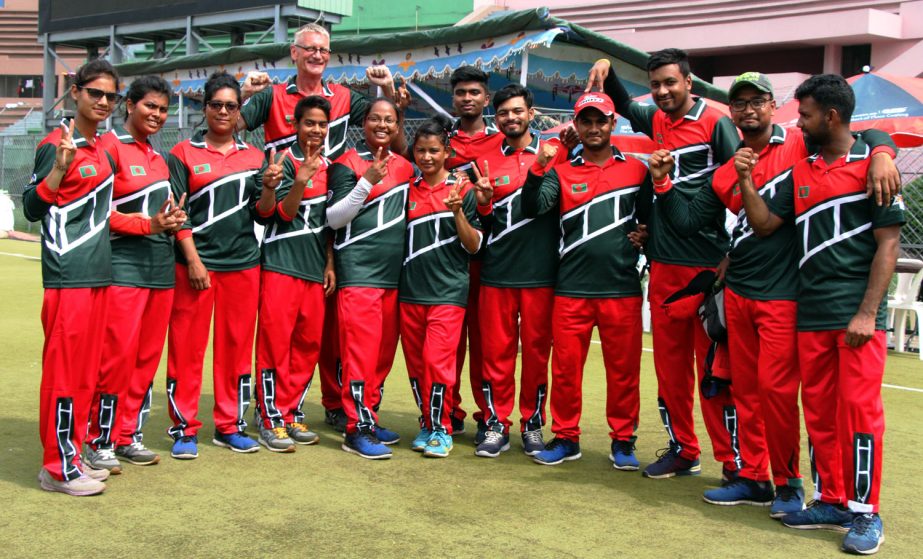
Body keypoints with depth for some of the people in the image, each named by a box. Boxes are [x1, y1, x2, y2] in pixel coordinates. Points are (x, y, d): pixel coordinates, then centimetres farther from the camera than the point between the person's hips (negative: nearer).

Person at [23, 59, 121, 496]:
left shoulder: (100, 147, 16)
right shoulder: (56, 145, -8)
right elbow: (32, 208, -12)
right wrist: (59, 169, -25)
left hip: (98, 273, 8)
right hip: (68, 275, -8)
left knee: (86, 370, 12)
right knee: (63, 368, -4)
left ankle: (73, 455, 21)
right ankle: (57, 466, 4)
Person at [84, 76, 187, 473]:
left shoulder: (158, 155, 18)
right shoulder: (110, 147, -5)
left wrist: (174, 219, 1)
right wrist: (149, 224, -17)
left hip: (161, 265, 8)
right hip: (123, 265, -7)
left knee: (148, 356, 9)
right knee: (117, 355, -7)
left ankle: (130, 436, 19)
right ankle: (100, 441, 5)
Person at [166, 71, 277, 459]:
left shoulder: (253, 157, 13)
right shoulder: (184, 153, 4)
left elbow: (263, 214, 9)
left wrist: (269, 188, -11)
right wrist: (193, 260, -10)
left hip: (243, 263, 3)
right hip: (196, 261, -3)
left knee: (237, 346, 7)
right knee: (187, 346, -2)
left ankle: (230, 426, 18)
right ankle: (185, 428, 9)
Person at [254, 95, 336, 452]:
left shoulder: (329, 166, 14)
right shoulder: (285, 161, -3)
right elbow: (285, 213, -11)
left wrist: (330, 263, 12)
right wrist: (301, 180, -27)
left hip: (315, 267, 6)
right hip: (281, 265, -6)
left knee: (308, 344, 8)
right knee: (275, 343, -4)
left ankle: (292, 414, 18)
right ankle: (271, 420, 3)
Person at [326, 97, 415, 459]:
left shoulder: (404, 167, 16)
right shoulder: (347, 163, -1)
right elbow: (333, 218, -6)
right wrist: (367, 182, -15)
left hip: (394, 272, 6)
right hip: (358, 269, -6)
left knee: (384, 351, 9)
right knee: (361, 349, -9)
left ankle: (369, 418, 20)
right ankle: (357, 429, -4)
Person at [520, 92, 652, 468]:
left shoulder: (636, 169, 10)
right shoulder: (561, 172, 8)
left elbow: (650, 219, 17)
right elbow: (533, 208, -8)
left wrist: (643, 237, -4)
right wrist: (538, 167, -20)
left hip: (622, 288, 0)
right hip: (571, 289, 0)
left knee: (624, 370, 5)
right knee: (565, 367, 5)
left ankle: (623, 441, 19)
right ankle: (565, 438, 19)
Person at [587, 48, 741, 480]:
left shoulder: (715, 124, -3)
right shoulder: (654, 121, 13)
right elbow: (621, 102, 33)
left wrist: (730, 258, -12)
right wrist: (606, 71, 13)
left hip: (707, 264, -6)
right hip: (663, 265, 6)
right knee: (670, 364, 11)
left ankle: (734, 462, 5)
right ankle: (682, 450, 23)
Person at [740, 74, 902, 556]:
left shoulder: (872, 165, -2)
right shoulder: (799, 173, 14)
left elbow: (888, 243, -6)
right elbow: (764, 224, 12)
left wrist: (867, 313, -12)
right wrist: (746, 182, -3)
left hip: (857, 314, -5)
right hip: (811, 314, 5)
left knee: (859, 410, -5)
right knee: (818, 412, 9)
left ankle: (865, 512, 6)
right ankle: (831, 501, 21)